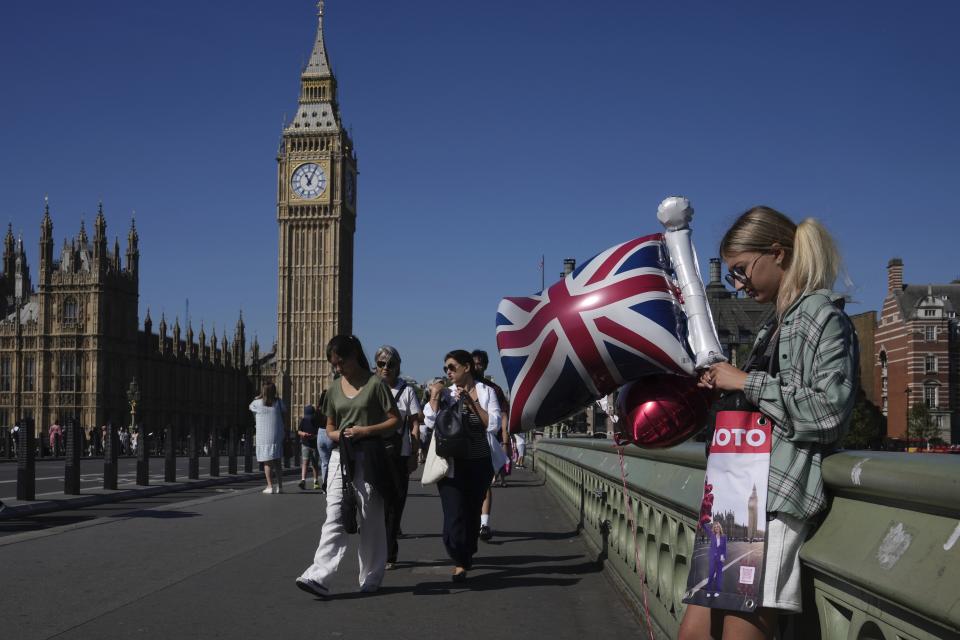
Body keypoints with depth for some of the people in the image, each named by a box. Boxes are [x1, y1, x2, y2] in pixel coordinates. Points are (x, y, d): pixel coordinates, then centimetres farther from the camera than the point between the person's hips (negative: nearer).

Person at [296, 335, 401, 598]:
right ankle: (319, 576, -15)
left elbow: (395, 420, -3)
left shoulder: (374, 383, -3)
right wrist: (337, 435, -3)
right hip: (341, 456, 4)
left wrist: (366, 430, -15)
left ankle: (370, 579, 13)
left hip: (369, 457, -4)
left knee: (370, 519, 3)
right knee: (334, 516, -6)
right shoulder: (335, 388, 12)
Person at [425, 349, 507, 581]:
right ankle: (460, 562, -10)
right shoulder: (445, 393, 8)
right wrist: (434, 396, -9)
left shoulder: (486, 392, 4)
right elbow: (430, 421, -3)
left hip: (480, 463, 0)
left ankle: (466, 555, 28)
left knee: (473, 510, 10)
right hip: (451, 463, 0)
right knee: (454, 512, -12)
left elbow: (494, 425, -8)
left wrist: (471, 401, -12)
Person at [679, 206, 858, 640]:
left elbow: (828, 410, -16)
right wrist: (724, 387, 13)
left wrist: (746, 382, -11)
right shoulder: (778, 323, 21)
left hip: (779, 499, -9)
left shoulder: (821, 314, -6)